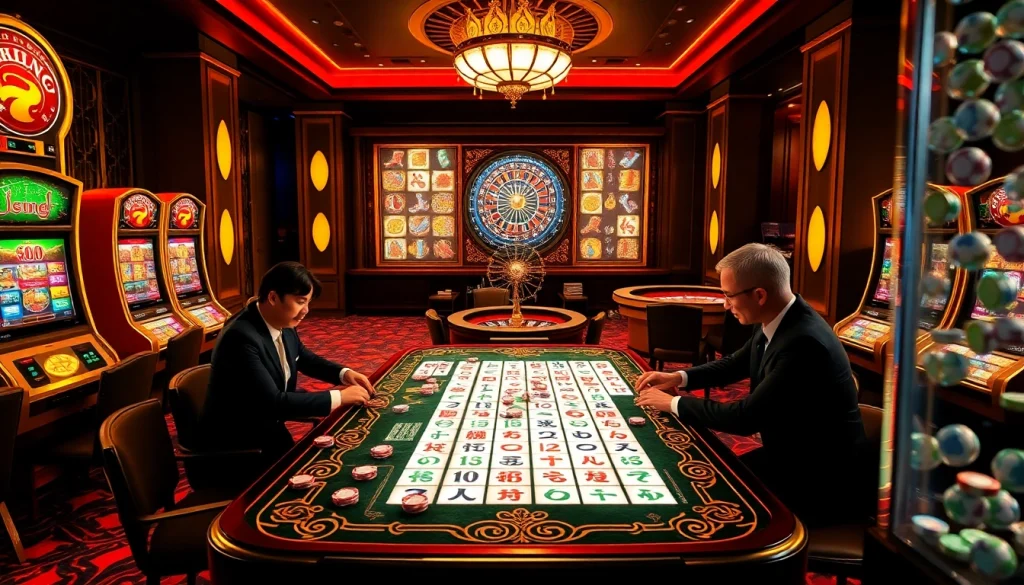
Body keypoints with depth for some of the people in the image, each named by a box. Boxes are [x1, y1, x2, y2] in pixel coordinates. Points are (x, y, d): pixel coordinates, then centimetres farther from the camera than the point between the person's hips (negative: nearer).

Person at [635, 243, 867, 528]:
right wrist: (680, 377, 1)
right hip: (790, 453, 8)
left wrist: (674, 403, -17)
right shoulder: (777, 322, -3)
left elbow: (747, 418, -29)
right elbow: (736, 364, 14)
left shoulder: (804, 343, -32)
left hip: (822, 479, -8)